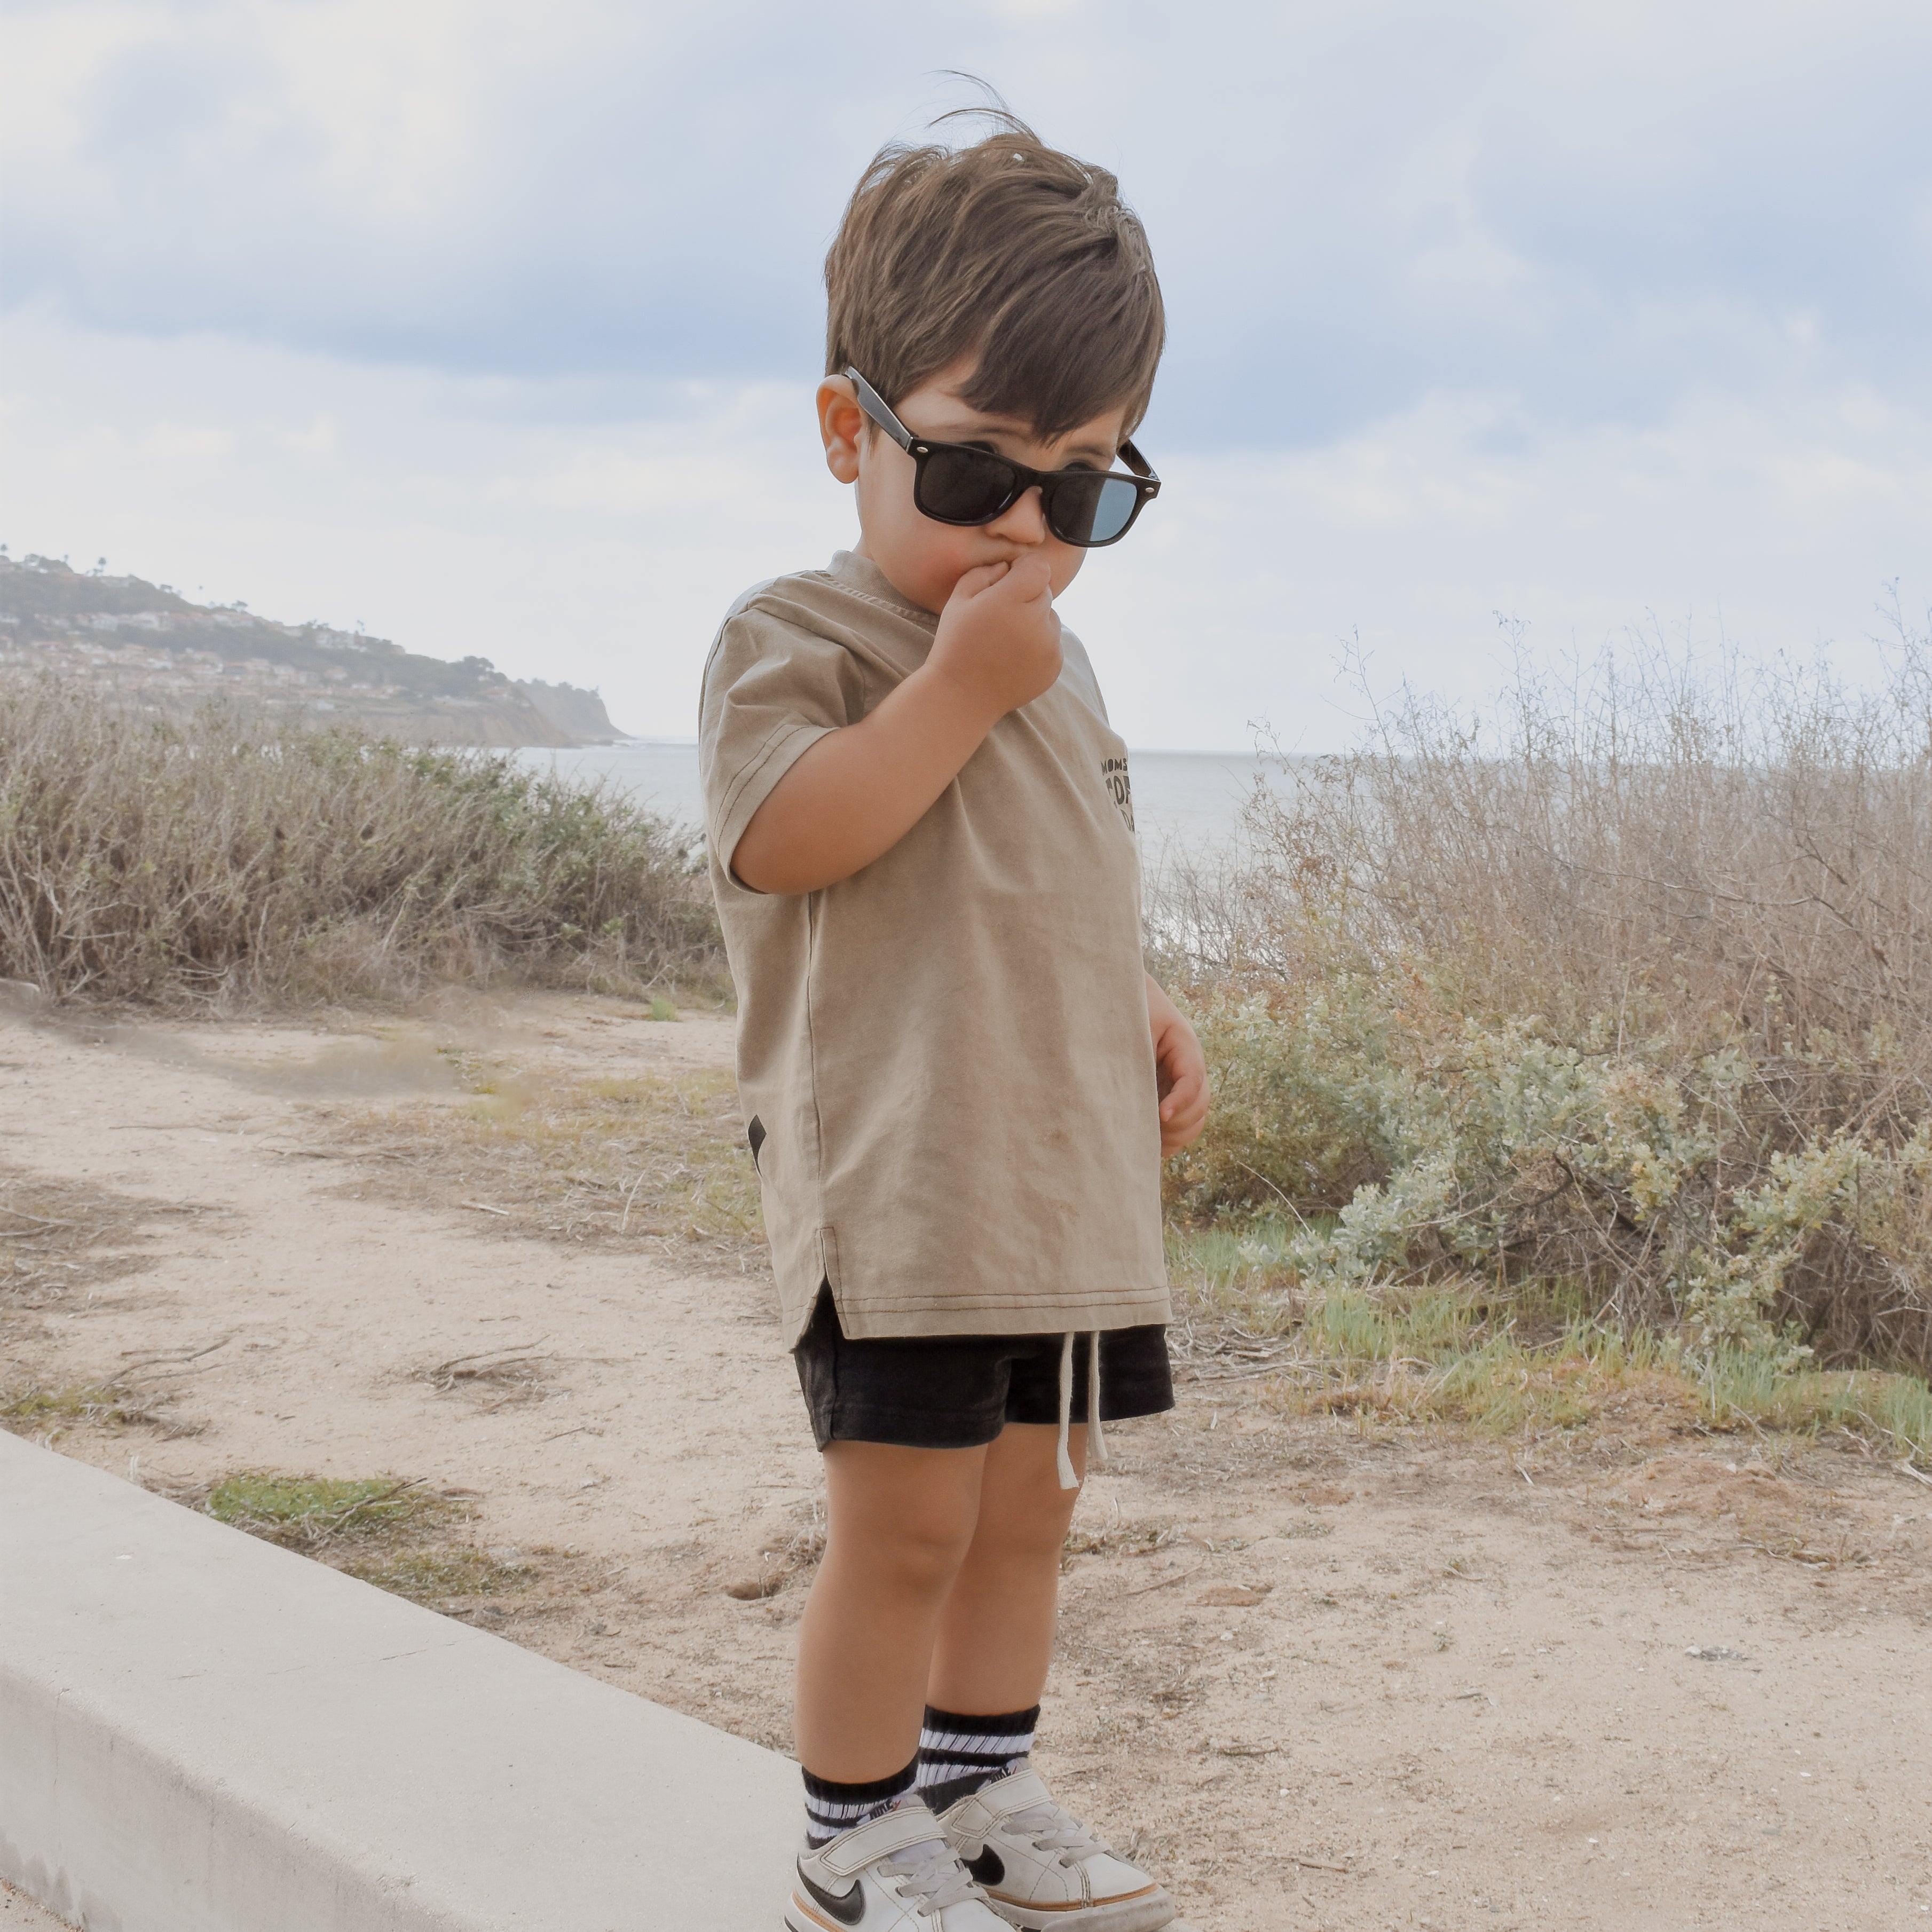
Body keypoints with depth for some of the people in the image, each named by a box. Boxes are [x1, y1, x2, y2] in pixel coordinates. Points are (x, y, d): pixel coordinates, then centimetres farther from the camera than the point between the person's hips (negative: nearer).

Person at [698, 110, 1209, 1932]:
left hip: (1071, 1179, 8)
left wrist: (1140, 1006, 12)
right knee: (904, 1520, -3)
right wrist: (960, 685, -21)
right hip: (895, 1186, -8)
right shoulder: (797, 637, -7)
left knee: (1026, 1504, 16)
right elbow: (783, 841, -23)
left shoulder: (1053, 666, 17)